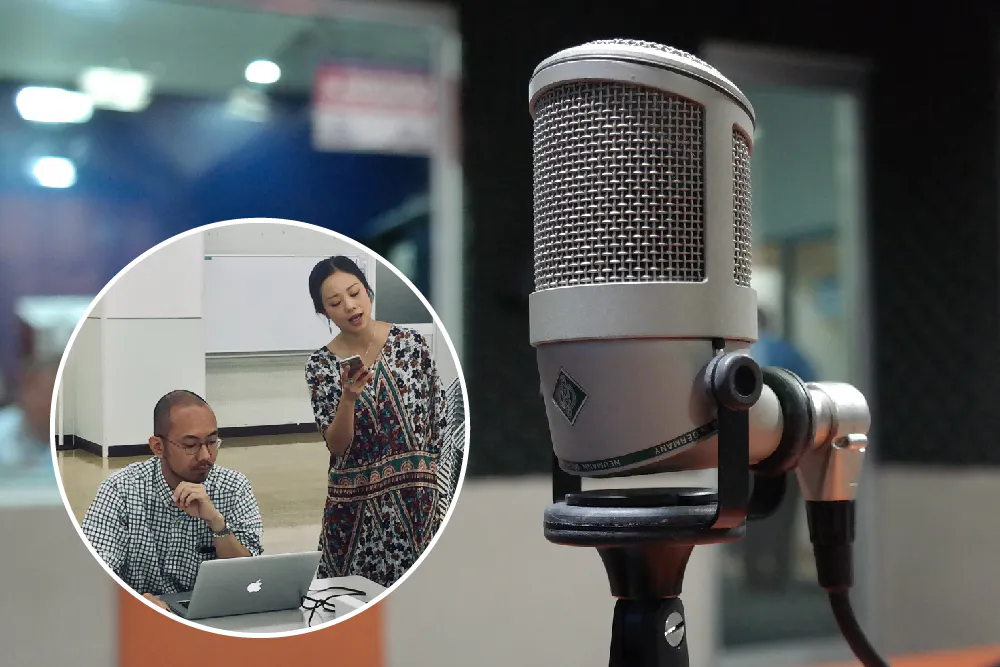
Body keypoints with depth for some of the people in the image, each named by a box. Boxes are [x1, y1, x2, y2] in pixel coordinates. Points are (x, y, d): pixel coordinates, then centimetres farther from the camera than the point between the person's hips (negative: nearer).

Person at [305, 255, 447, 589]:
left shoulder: (412, 343, -3)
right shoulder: (321, 364, -3)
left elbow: (440, 422, 4)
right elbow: (337, 446, -9)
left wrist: (436, 488, 3)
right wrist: (348, 397, -25)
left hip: (416, 499, 0)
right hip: (355, 506, 1)